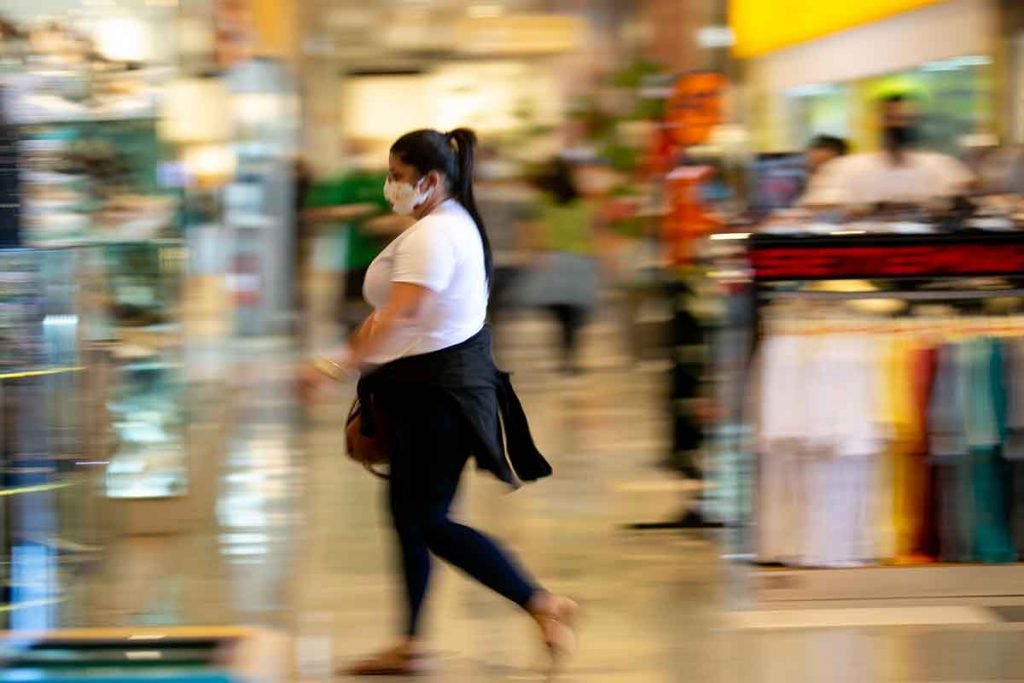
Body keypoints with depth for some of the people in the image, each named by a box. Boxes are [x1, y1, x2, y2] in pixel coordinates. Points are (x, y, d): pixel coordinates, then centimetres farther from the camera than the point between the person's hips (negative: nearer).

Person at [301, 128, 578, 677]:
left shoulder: (431, 235, -19)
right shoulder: (456, 222, 14)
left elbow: (399, 314, -28)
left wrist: (340, 364, -31)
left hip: (437, 388, -11)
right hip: (432, 384, 11)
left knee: (429, 522, -6)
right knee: (407, 512, 13)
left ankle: (543, 604, -4)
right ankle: (409, 646, 18)